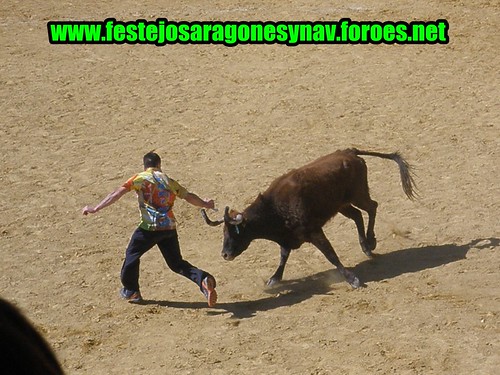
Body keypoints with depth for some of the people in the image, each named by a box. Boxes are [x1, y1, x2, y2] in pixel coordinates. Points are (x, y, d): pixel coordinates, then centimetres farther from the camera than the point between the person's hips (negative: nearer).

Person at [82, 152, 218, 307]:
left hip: (149, 227, -4)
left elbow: (117, 194, -5)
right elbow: (189, 197, 24)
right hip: (170, 228, 4)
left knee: (132, 254, 18)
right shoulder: (169, 181, 16)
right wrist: (205, 204, 43)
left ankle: (131, 291, 25)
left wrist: (95, 209, -6)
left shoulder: (139, 178, 3)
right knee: (177, 263, 13)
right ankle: (203, 279, -8)